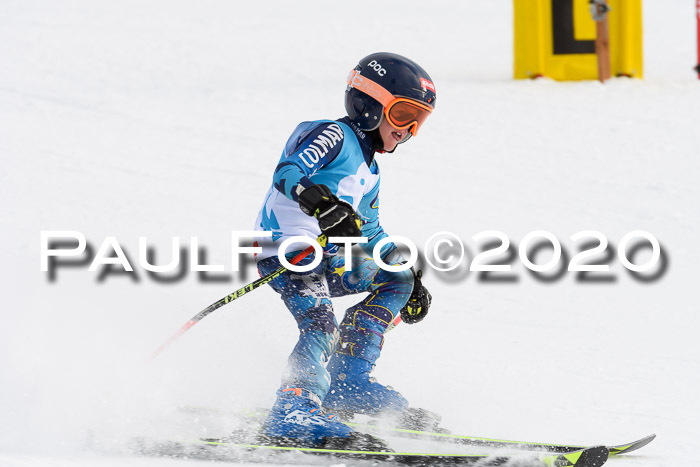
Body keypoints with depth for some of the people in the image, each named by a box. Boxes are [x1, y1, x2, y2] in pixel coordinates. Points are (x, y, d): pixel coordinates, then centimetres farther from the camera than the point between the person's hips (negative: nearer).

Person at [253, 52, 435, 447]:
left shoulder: (368, 170, 24)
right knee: (321, 327, -27)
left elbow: (370, 233, 35)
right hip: (287, 247, -10)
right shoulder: (334, 136, -5)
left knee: (397, 279, 13)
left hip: (321, 253, 10)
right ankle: (292, 414, -38)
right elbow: (287, 174, -22)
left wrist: (410, 279, 28)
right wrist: (322, 203, -41)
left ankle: (346, 382, 3)